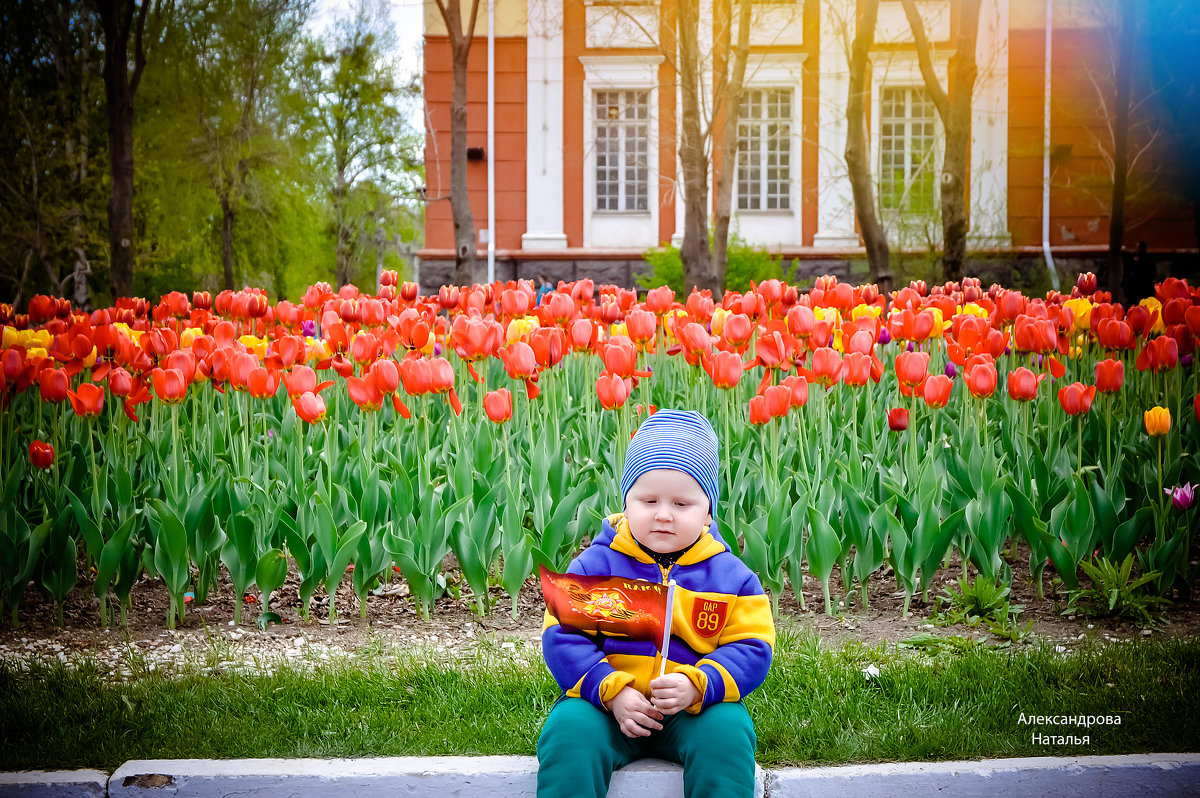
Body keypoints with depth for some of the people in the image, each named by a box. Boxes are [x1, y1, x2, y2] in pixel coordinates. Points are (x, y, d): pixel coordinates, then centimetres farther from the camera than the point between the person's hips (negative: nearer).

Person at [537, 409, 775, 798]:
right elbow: (561, 636, -3)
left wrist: (697, 685, -19)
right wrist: (611, 690, -18)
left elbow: (752, 649, 0)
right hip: (605, 700, 0)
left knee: (727, 735, -30)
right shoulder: (596, 565, 1)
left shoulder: (731, 576, 4)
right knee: (567, 733, -29)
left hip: (697, 707, 0)